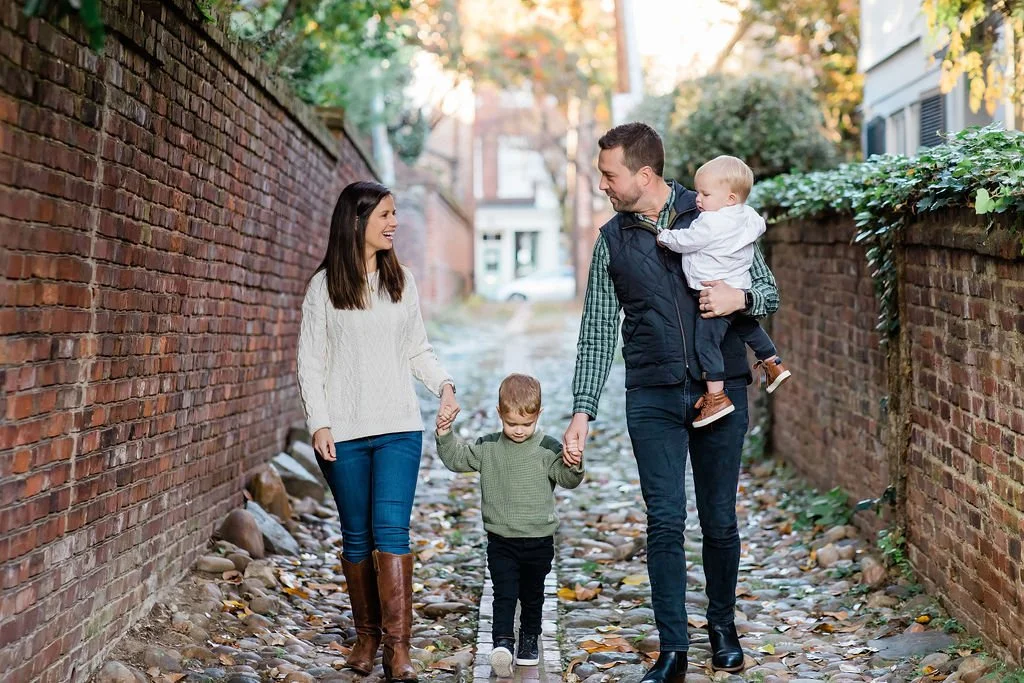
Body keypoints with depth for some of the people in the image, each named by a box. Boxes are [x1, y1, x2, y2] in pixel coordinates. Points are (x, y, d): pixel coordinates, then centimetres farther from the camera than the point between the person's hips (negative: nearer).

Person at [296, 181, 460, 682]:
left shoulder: (401, 281, 9)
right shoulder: (324, 286, 1)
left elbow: (418, 351, 13)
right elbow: (310, 362, 2)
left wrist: (444, 384, -5)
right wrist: (319, 423, -7)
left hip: (398, 428, 1)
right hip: (343, 433, -1)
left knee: (391, 530, -9)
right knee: (356, 536, 7)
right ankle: (366, 636, 22)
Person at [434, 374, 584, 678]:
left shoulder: (548, 449, -6)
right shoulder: (487, 447, 1)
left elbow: (567, 480, -11)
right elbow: (457, 459, 6)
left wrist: (573, 466, -32)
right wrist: (445, 436, -8)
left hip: (538, 541, 0)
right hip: (501, 541, 0)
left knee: (532, 595, 15)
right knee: (505, 593, -10)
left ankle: (529, 639, 30)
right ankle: (502, 642, -18)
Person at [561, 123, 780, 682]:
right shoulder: (612, 241, 8)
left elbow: (769, 292, 8)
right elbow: (597, 334, 9)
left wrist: (740, 296, -16)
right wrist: (582, 411, 1)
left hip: (721, 389, -1)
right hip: (652, 396, 1)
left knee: (719, 520, 6)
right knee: (665, 520, -4)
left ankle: (722, 625, 26)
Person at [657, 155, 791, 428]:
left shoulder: (710, 224, -22)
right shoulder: (748, 216, 4)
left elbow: (682, 242, -14)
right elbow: (760, 226, 25)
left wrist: (663, 236, 5)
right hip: (741, 295, 9)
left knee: (706, 342, -7)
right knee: (748, 327, 30)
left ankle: (716, 396, -11)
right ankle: (774, 364, 43)